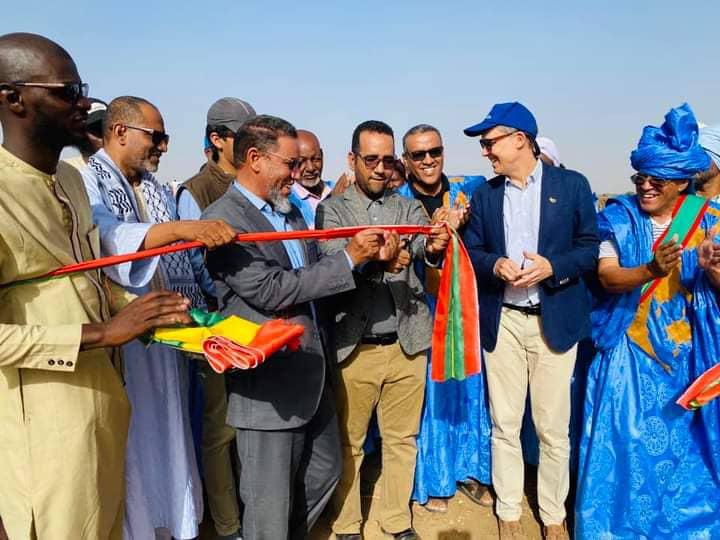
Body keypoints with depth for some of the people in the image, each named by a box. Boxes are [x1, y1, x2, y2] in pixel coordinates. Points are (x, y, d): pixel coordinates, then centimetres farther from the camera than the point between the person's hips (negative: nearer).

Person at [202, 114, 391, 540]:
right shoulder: (223, 219, -16)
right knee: (271, 504, 9)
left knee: (325, 474, 24)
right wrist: (349, 258, -19)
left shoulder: (290, 209, 10)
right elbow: (270, 290, -23)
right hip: (268, 383, -8)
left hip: (311, 373, 9)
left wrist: (368, 255, -3)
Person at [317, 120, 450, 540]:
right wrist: (375, 259, -36)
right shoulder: (332, 209, 1)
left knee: (402, 440, 15)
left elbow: (422, 247, -11)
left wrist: (434, 247, -35)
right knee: (349, 442, 10)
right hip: (354, 346, -2)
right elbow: (334, 263, -16)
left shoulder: (410, 207, 8)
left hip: (407, 344, 3)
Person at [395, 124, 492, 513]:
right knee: (428, 393, 8)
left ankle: (469, 471, 32)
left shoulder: (465, 190, 3)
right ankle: (432, 479, 27)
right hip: (420, 310, -3)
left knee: (467, 389, 13)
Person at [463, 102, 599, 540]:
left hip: (555, 320, -2)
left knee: (553, 428, 7)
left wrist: (552, 267, -18)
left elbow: (590, 247, 0)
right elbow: (471, 250, 8)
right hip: (502, 321, 2)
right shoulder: (485, 194, 9)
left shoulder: (572, 185, 1)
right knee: (504, 425, 9)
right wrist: (495, 264, -14)